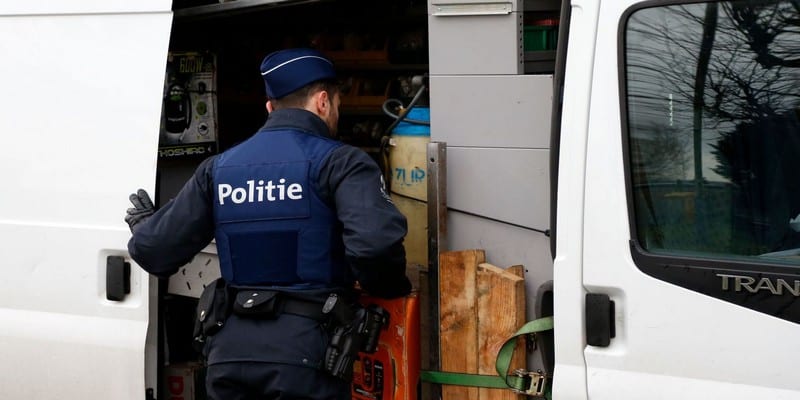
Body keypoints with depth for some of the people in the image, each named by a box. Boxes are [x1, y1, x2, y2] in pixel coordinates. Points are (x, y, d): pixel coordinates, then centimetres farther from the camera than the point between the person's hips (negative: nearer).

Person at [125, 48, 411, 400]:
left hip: (230, 355, 5)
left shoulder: (219, 168, 12)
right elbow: (376, 241, -21)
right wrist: (389, 289, 0)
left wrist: (142, 226, 35)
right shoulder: (338, 162, -3)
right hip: (304, 357, -4)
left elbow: (154, 251, 11)